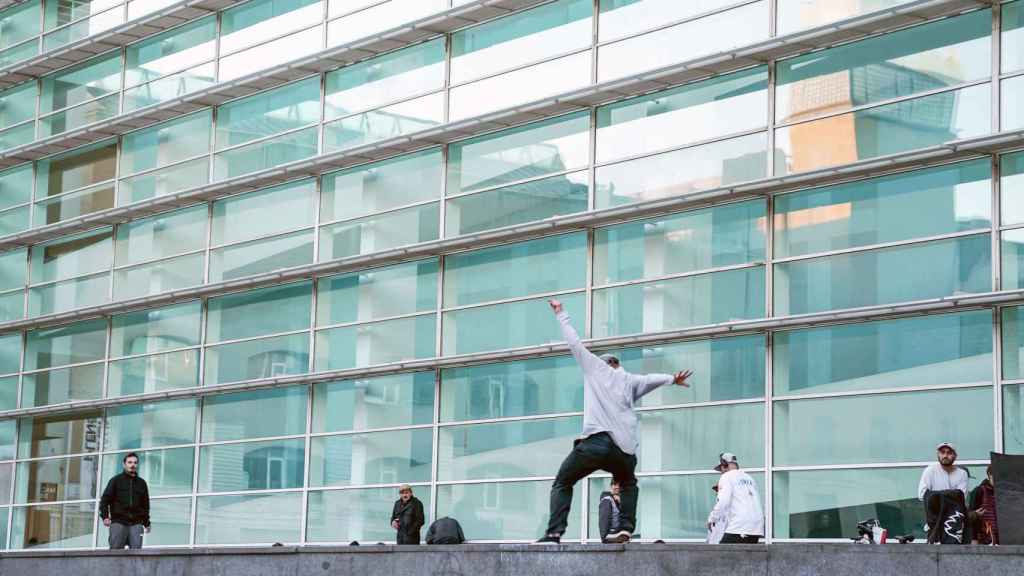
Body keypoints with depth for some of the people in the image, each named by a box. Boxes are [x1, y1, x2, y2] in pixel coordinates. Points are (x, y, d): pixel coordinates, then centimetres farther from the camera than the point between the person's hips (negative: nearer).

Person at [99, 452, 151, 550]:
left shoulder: (141, 483, 20)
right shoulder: (116, 480, 10)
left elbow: (145, 505, 25)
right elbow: (105, 499, 3)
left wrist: (147, 523, 20)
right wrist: (105, 516, -11)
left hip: (136, 523, 2)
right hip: (118, 522, -2)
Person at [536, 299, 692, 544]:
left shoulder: (595, 367, 18)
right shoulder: (629, 380, 23)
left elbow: (574, 342, 20)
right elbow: (651, 379, 9)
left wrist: (561, 315, 28)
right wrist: (672, 378, 7)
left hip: (595, 440, -3)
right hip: (624, 448, 3)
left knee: (562, 484, 9)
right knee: (628, 484, 30)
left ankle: (554, 533, -10)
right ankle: (625, 528, 9)